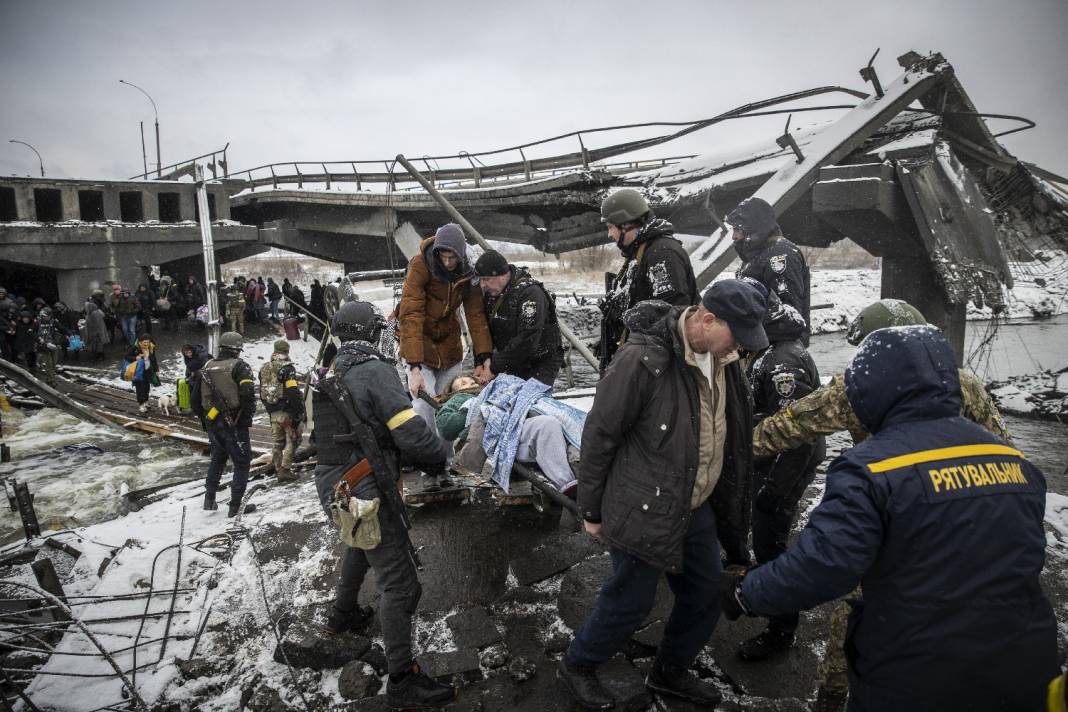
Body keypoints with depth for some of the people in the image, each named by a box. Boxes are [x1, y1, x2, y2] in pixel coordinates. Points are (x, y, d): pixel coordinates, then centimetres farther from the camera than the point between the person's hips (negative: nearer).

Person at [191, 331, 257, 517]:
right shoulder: (239, 366, -9)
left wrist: (204, 419, 21)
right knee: (242, 463, 5)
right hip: (234, 424, -6)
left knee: (217, 459, 25)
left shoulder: (206, 367, 9)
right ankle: (235, 506, 5)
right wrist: (248, 418, -10)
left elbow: (194, 397, 12)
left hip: (212, 423, 6)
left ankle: (209, 498, 27)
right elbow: (248, 393, -22)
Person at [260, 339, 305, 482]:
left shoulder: (264, 368, 11)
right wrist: (299, 412, -17)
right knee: (292, 440, 2)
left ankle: (278, 470, 20)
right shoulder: (287, 367, -14)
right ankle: (285, 470, -1)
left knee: (278, 441, 17)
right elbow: (293, 393, -21)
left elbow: (262, 393, 16)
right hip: (287, 411, -7)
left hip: (273, 413, 7)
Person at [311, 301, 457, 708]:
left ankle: (343, 615, 54)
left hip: (332, 484, 9)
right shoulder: (375, 371, -18)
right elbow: (412, 434, -24)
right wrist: (443, 454, -5)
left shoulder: (329, 376, 7)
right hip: (365, 493, -9)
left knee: (361, 545, 35)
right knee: (398, 584, -1)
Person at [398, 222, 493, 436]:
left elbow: (476, 314, -12)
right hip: (420, 342, -4)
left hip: (449, 341, 4)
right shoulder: (420, 266, -23)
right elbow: (410, 316, -29)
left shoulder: (467, 270, -11)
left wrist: (482, 358, -22)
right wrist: (415, 368, -35)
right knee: (425, 407, -12)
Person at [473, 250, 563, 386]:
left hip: (541, 363, -7)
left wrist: (495, 367, -26)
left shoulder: (530, 293, -24)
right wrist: (485, 358, -11)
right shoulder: (490, 292, 2)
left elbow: (527, 340, -30)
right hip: (513, 363, 7)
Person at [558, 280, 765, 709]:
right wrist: (592, 510, -9)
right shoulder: (644, 359, -26)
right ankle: (576, 666, 35)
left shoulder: (720, 357, -2)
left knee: (705, 596, 17)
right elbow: (599, 436, -18)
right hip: (645, 510, -7)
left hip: (697, 507, 8)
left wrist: (726, 499, 19)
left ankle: (669, 673, 43)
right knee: (631, 602, 7)